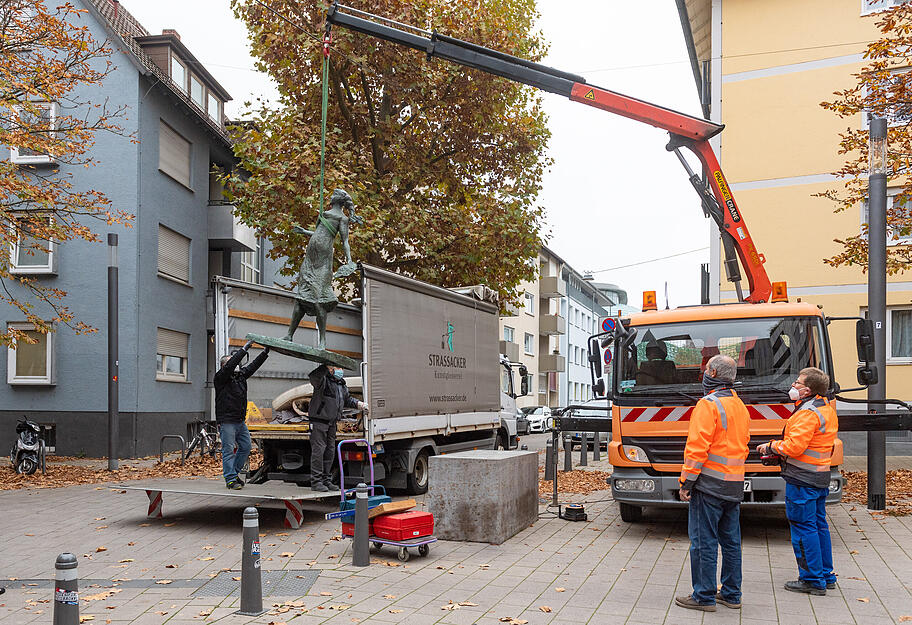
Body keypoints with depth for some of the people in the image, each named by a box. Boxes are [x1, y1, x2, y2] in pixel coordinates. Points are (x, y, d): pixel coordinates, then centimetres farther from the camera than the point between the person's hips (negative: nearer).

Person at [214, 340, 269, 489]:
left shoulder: (240, 374, 14)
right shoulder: (220, 377, -7)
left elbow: (253, 366, 14)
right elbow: (230, 366, -21)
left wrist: (265, 352, 5)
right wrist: (244, 349, -23)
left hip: (240, 421, 8)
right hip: (226, 421, -8)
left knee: (246, 447, 11)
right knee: (228, 451, -4)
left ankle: (233, 473, 24)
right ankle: (230, 479, 1)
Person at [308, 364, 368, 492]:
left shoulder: (341, 384, 13)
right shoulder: (323, 380, -12)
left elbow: (347, 399, 24)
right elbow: (313, 376, -35)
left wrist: (359, 404, 10)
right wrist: (327, 367, -39)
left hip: (331, 422, 8)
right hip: (319, 420, -8)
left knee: (330, 451, 11)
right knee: (318, 450, -7)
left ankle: (327, 480, 20)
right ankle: (316, 482, -2)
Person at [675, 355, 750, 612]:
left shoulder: (709, 405, -13)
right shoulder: (740, 407, 14)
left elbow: (697, 446, -18)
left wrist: (686, 481, -14)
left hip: (709, 483, -8)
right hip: (735, 484, 9)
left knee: (703, 541, -1)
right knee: (731, 540, 14)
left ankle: (704, 596, 5)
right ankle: (731, 594, 22)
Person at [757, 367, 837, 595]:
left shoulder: (808, 413, -18)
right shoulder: (826, 409, 14)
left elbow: (794, 446, -23)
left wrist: (771, 446, -6)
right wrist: (779, 448, 11)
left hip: (802, 479, -10)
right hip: (821, 476, 10)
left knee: (803, 527, -2)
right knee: (819, 525, 16)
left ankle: (812, 580, 3)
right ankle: (826, 576, 24)